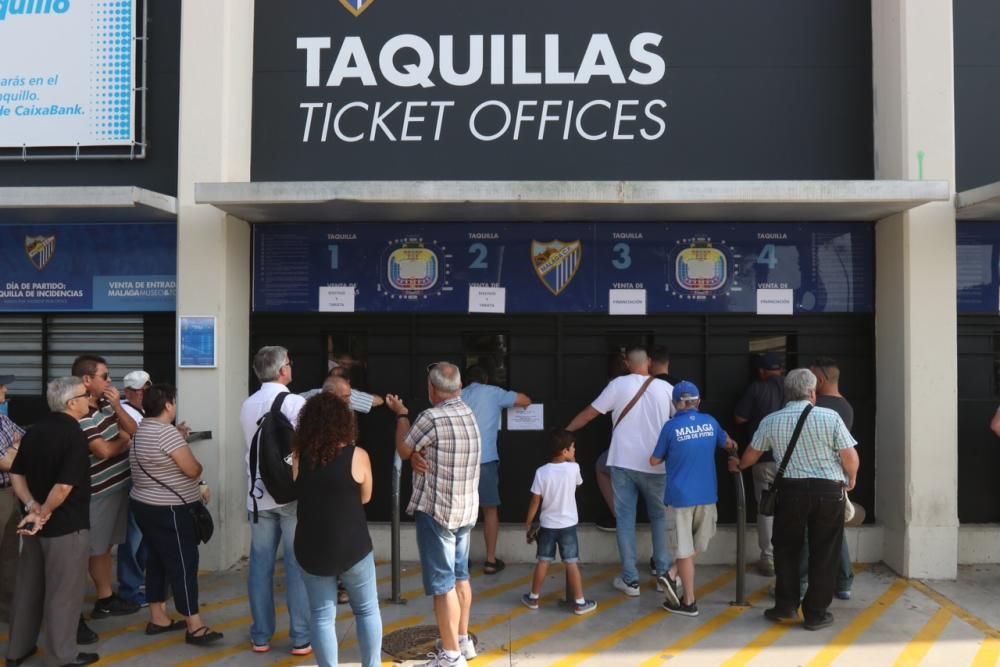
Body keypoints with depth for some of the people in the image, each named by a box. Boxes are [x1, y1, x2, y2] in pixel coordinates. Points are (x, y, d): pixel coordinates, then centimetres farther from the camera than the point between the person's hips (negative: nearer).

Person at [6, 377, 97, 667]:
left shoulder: (35, 429, 5)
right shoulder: (75, 436, -19)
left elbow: (16, 474, 6)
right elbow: (64, 486, -26)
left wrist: (33, 508, -2)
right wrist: (44, 513, -11)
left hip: (35, 524, 8)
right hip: (66, 526, -8)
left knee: (28, 586, 19)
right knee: (63, 592, 5)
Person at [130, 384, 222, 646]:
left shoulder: (142, 431, 12)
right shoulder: (167, 432, -20)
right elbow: (192, 469, -21)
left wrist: (197, 487, 13)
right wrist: (196, 464, 3)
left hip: (145, 505, 10)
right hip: (168, 511, -10)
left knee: (157, 560, 15)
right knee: (184, 563, -6)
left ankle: (158, 618, 22)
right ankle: (195, 626, -3)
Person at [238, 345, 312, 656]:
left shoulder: (247, 406, 6)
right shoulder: (296, 403, -12)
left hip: (259, 494, 5)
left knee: (261, 565, 11)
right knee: (297, 565, 3)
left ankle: (261, 636, 19)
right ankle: (301, 638, 9)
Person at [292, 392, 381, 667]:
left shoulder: (299, 456, -5)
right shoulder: (357, 456, -11)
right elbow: (365, 497, 3)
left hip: (311, 549, 2)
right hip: (352, 547, -2)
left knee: (322, 616, 13)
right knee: (367, 610, 17)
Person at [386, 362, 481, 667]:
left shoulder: (432, 417, -21)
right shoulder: (467, 413, 7)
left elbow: (403, 450, -5)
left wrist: (401, 415, 8)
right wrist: (418, 456, -10)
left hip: (437, 511, -9)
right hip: (465, 508, 9)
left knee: (442, 584, -1)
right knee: (459, 577, 19)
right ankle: (462, 641, 30)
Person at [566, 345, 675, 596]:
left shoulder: (618, 385, -5)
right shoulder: (665, 388, -2)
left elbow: (589, 414, -1)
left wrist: (565, 431, 12)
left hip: (623, 463, -1)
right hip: (654, 465, 1)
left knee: (625, 519, 6)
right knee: (659, 517, 18)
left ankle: (630, 580, 7)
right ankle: (664, 571, 22)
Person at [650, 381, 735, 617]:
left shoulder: (671, 427, -8)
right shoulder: (710, 422, 3)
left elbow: (654, 461, 0)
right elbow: (728, 444, 22)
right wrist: (731, 446, 45)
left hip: (680, 495, -3)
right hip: (707, 494, 3)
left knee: (684, 549, 4)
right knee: (696, 545, 20)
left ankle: (688, 602, 8)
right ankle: (673, 577, 5)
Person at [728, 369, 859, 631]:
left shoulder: (771, 421, 1)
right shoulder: (830, 417, -7)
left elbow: (752, 454, 13)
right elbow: (850, 457, -7)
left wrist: (738, 465, 35)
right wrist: (851, 479, 15)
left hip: (791, 490, 1)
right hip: (829, 491, -1)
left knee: (786, 548, 17)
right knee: (823, 552, 9)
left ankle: (786, 604, 16)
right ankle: (816, 613, 14)